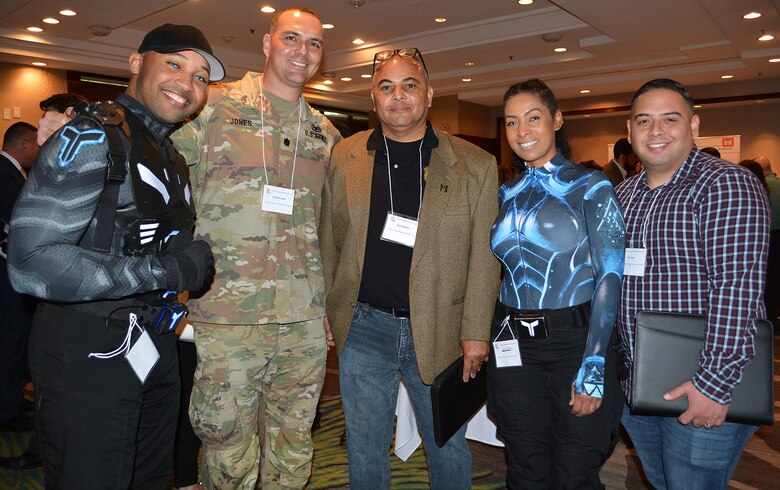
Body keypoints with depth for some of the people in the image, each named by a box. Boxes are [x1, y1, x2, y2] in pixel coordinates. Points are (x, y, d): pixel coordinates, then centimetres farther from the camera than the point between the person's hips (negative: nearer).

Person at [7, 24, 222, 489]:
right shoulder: (93, 138, -16)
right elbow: (30, 263, -26)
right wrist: (163, 271, -24)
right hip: (88, 353, -8)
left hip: (152, 346, 8)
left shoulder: (171, 154, 12)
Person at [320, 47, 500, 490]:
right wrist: (322, 310, 2)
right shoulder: (345, 158, 2)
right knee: (365, 449, 17)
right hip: (364, 328, 2)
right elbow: (328, 242, 6)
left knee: (449, 448, 17)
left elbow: (483, 257, -5)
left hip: (440, 332, -1)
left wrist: (476, 332, -8)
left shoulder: (475, 165, -3)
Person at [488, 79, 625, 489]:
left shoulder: (590, 186, -6)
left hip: (573, 341, -4)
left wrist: (593, 368, -17)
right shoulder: (507, 193, 8)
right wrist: (487, 337, 8)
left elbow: (609, 277, -11)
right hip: (514, 345, 4)